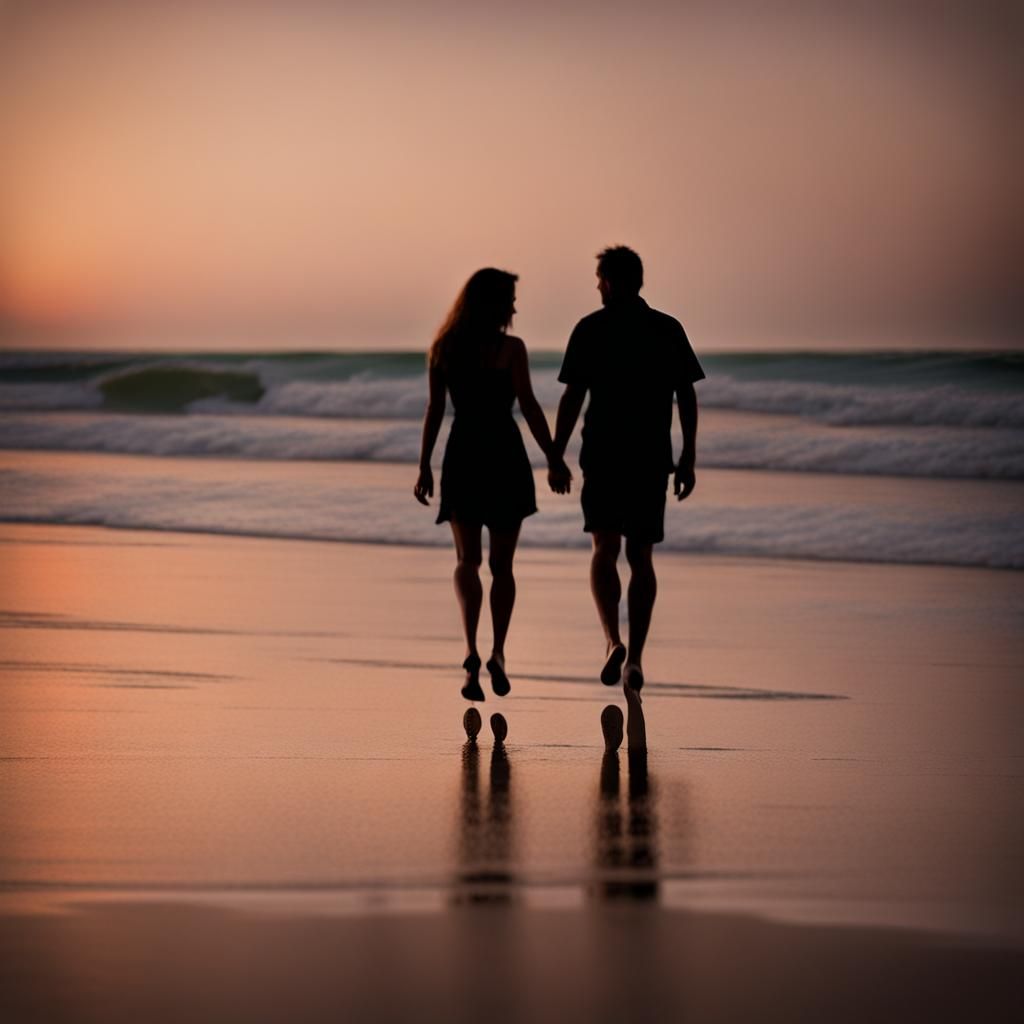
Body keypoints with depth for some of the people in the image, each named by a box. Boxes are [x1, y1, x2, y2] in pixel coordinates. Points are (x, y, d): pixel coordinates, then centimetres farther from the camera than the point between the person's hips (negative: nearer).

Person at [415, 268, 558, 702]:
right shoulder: (510, 348, -8)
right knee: (502, 564, 11)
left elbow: (434, 411, 4)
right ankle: (498, 653, 6)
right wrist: (553, 460, -6)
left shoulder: (442, 349, 4)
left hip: (462, 458, 3)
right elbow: (529, 408, -10)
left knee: (467, 560, 4)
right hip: (504, 458, -2)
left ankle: (472, 650, -19)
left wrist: (424, 468, 8)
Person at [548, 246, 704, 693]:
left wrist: (556, 456, -1)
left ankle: (612, 640, -17)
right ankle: (635, 657, 4)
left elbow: (572, 397, -6)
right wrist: (688, 458, 10)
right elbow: (687, 396, 5)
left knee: (605, 548, 5)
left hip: (603, 455, -2)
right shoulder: (669, 329, 6)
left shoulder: (591, 329, -3)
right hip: (653, 458, 2)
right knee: (641, 556, 9)